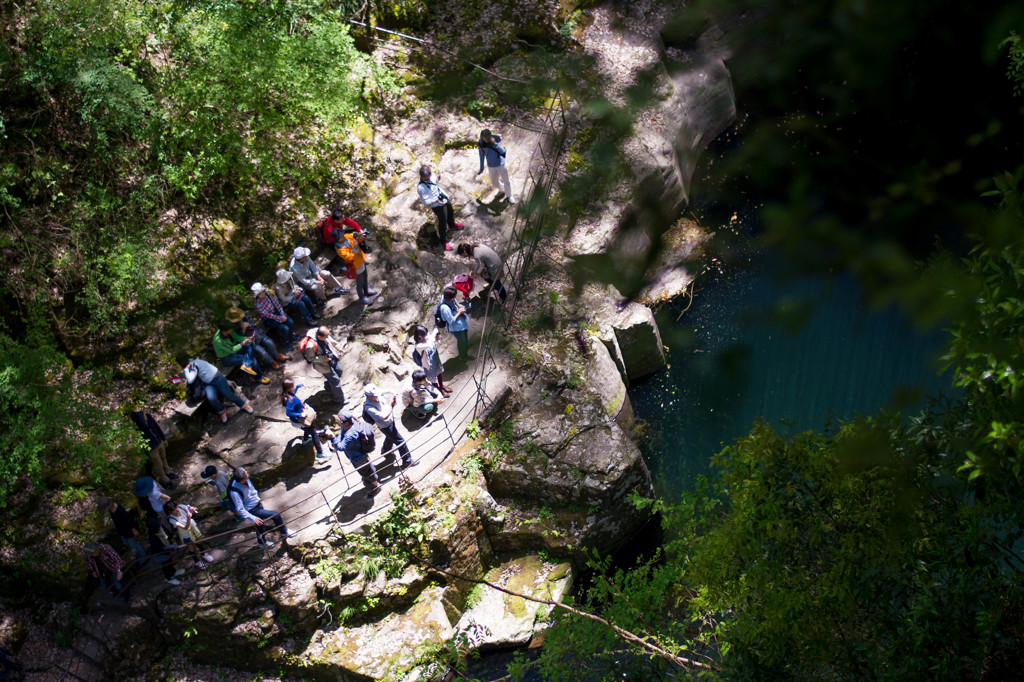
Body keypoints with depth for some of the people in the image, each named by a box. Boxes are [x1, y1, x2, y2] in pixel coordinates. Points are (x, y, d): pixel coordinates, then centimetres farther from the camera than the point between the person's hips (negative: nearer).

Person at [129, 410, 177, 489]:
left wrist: (164, 438, 10)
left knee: (163, 458, 31)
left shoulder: (148, 416, -17)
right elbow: (145, 425, -62)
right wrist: (139, 414, -53)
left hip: (159, 442, 6)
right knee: (158, 465, 15)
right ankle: (165, 481, 39)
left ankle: (167, 472, 58)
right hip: (152, 449, -6)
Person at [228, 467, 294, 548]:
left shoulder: (246, 480, -14)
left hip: (257, 504, 7)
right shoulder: (234, 492, -36)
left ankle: (261, 541, 54)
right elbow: (240, 509, -29)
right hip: (252, 510, -7)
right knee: (276, 516, -10)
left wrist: (258, 499, 19)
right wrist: (253, 518, -34)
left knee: (259, 524, 28)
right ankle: (284, 532, 17)